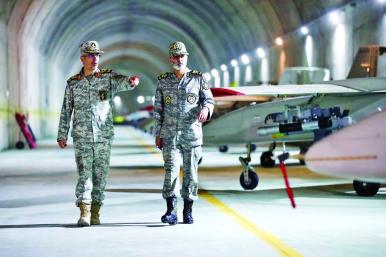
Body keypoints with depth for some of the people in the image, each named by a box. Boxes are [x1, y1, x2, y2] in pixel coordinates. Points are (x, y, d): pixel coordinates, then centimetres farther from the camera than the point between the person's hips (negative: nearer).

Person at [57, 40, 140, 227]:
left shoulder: (108, 77, 1)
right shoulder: (73, 83, 5)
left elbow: (122, 82, -21)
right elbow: (66, 111, 11)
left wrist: (133, 80, -45)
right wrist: (62, 135, 8)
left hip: (104, 136, 0)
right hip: (81, 137, 0)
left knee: (100, 175, 5)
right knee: (84, 174, -6)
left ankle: (95, 212, 15)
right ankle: (84, 213, -6)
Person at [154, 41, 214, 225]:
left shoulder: (198, 79, 4)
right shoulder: (163, 81, 7)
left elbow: (209, 100, 6)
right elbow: (158, 109, 10)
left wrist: (205, 109, -19)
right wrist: (158, 134, 6)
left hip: (192, 133, 0)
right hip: (169, 134, 0)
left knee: (190, 172, 4)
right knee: (171, 170, -10)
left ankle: (188, 211, 14)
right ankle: (171, 211, -11)